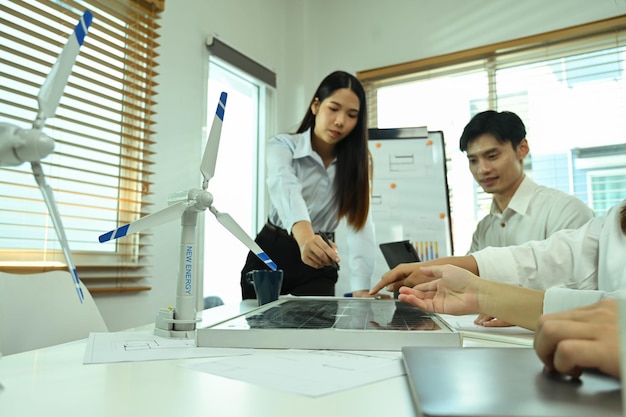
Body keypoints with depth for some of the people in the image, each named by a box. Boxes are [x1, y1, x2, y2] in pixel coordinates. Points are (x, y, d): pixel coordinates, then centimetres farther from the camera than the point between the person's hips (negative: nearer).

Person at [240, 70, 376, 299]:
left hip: (318, 264, 2)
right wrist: (304, 235, -58)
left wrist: (361, 288, -33)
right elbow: (284, 186, -36)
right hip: (272, 254, -1)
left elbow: (360, 222, -18)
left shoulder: (355, 161, -6)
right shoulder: (283, 145, -14)